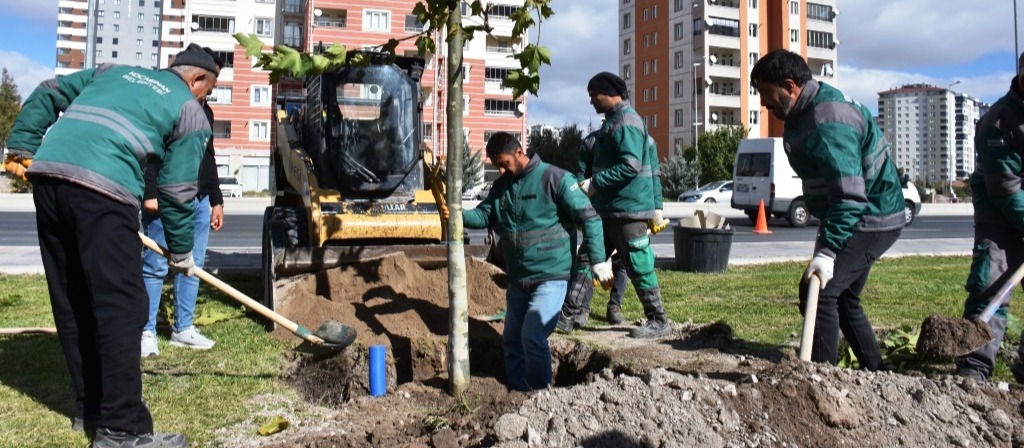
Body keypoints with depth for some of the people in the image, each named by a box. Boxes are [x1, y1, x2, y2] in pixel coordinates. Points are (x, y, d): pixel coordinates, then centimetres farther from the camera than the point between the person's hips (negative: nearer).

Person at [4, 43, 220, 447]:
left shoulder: (113, 71, 30)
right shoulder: (191, 112, 11)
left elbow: (46, 95, 27)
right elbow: (177, 191, 8)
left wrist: (22, 148, 25)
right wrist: (181, 251, 17)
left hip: (47, 174, 7)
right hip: (102, 189, -7)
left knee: (71, 303, 13)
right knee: (121, 306, -4)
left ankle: (90, 408, 25)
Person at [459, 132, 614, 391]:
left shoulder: (554, 178, -12)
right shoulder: (501, 185, 9)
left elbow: (590, 219, -12)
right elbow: (483, 215, 3)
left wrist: (598, 262, -16)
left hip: (551, 276, -7)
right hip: (517, 279, 7)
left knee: (532, 336, -17)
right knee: (512, 340, 13)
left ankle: (541, 393, 3)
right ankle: (517, 392, 29)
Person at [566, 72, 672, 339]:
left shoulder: (626, 122, -13)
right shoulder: (612, 122, 19)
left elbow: (631, 166, -24)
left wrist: (595, 183, -19)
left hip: (629, 210, -10)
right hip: (609, 210, 10)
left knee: (638, 266, -2)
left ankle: (658, 322, 10)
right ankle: (568, 316, 17)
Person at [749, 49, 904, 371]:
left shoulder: (828, 123, -26)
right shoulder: (807, 112, 7)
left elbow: (850, 194, -33)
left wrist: (827, 251, -37)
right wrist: (827, 234, 22)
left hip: (870, 220, -11)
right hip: (861, 220, 11)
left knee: (818, 294, -17)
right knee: (843, 298, 18)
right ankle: (875, 372, 30)